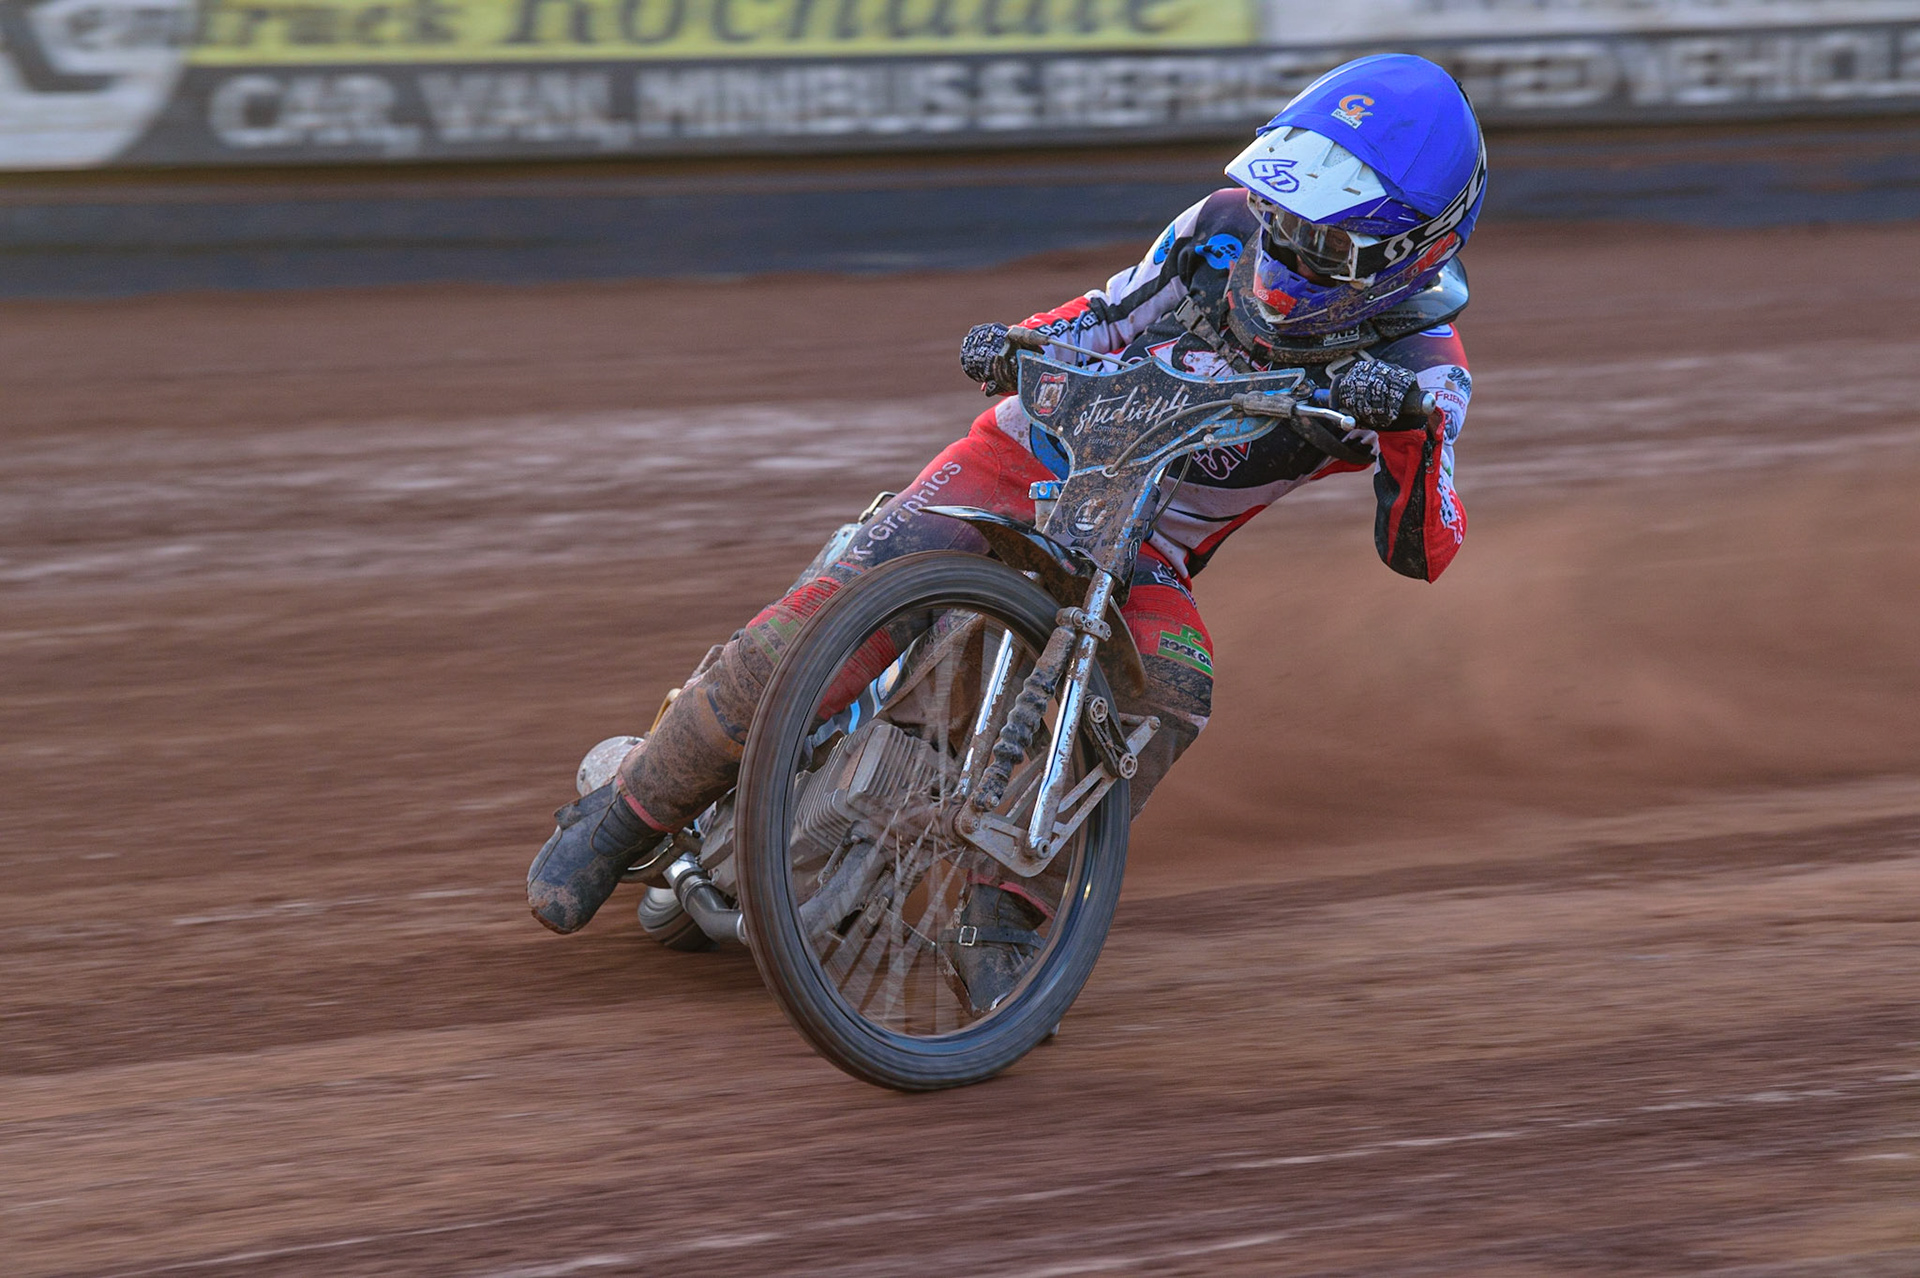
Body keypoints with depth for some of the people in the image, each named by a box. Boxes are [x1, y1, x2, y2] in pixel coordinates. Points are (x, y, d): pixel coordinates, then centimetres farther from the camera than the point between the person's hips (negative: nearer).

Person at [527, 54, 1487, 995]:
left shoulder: (1420, 364, -11)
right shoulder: (1227, 230, -5)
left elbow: (1421, 551, -22)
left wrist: (1411, 423, -40)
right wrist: (1020, 344, -9)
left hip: (1143, 556, -1)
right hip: (1032, 454, 1)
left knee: (1173, 690, -34)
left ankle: (998, 908, -28)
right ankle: (622, 817, -10)